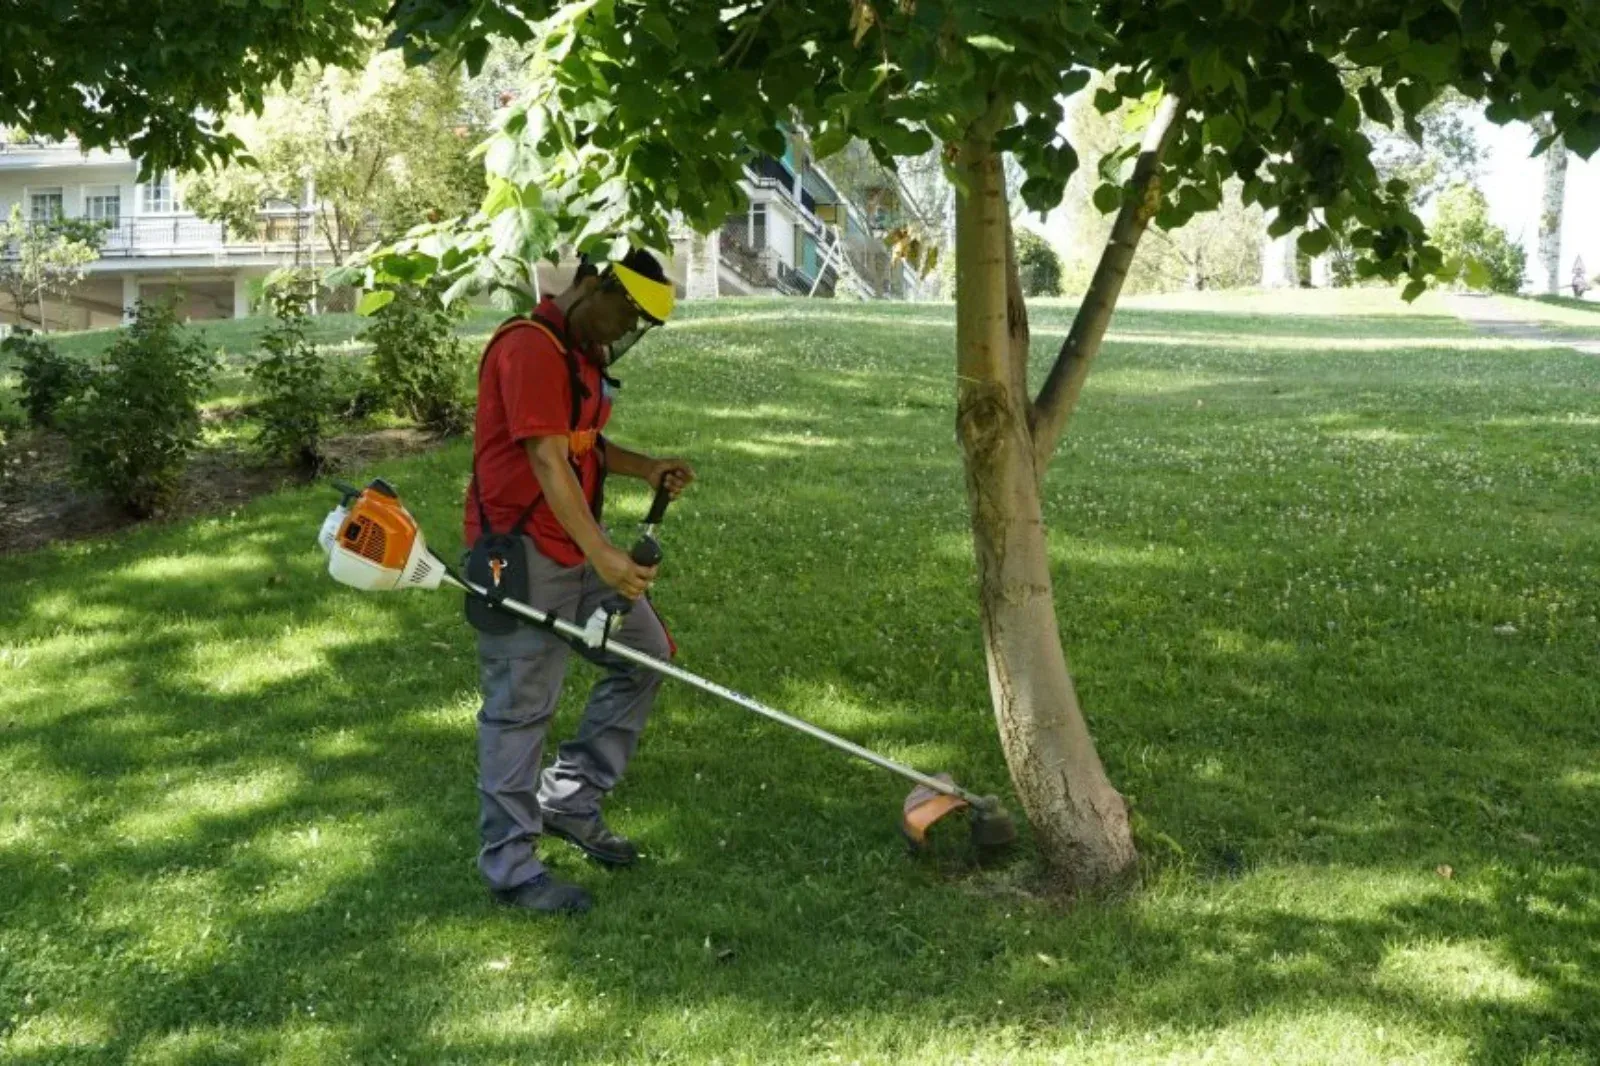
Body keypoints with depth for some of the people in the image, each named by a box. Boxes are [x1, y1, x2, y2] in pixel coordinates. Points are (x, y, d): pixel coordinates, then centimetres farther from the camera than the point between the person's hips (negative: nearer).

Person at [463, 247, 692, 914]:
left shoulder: (582, 353, 14)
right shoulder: (531, 347, -18)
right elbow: (547, 460, -26)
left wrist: (645, 468, 9)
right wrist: (601, 553, -32)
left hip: (578, 549, 10)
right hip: (523, 554, -10)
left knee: (644, 655, 14)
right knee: (520, 708, -2)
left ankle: (570, 801, 24)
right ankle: (511, 867, 9)